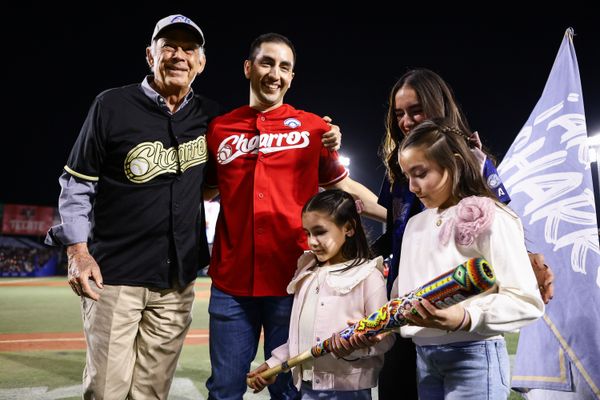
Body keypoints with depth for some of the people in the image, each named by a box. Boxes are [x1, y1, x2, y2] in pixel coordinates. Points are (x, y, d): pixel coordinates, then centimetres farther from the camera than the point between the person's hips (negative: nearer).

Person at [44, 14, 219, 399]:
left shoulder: (210, 117, 6)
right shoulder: (113, 105, -3)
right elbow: (77, 183, 0)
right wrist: (77, 249, -10)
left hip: (178, 280, 3)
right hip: (114, 275, -3)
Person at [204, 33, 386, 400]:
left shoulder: (313, 127, 3)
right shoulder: (219, 129, 8)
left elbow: (345, 187, 8)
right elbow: (203, 193, 18)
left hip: (292, 280, -1)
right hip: (231, 281, 2)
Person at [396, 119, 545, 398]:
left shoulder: (489, 218, -7)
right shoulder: (415, 224, 13)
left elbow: (526, 300, -14)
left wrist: (466, 318, -28)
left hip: (474, 354, -5)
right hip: (424, 355, 6)